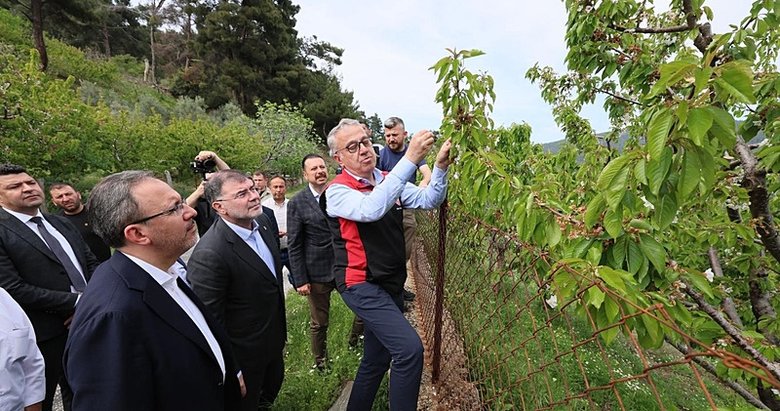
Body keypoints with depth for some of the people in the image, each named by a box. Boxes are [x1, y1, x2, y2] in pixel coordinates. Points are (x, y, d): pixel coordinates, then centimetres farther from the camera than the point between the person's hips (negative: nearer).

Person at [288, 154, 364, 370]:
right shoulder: (297, 203, -9)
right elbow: (294, 245, -8)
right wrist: (300, 280, -9)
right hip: (317, 272, -3)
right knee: (319, 323, 14)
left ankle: (355, 342, 40)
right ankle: (320, 360, 41)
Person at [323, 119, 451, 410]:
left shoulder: (388, 180, 6)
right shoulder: (337, 191, -13)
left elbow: (428, 200, -3)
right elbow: (370, 210, -34)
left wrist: (440, 167, -21)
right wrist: (410, 160, -36)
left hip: (391, 283, 7)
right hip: (361, 285, -7)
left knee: (377, 359, 19)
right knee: (409, 348, -18)